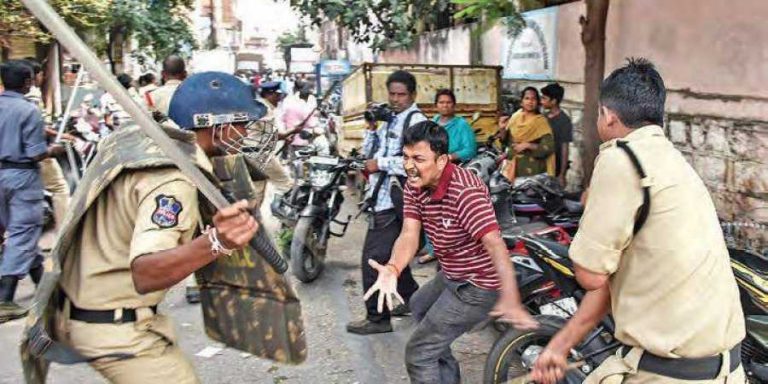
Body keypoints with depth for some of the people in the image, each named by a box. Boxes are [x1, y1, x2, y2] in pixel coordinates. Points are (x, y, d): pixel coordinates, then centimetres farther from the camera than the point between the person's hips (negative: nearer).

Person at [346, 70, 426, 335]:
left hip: (393, 200, -10)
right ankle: (410, 298, 37)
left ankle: (377, 318, 3)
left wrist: (380, 163, -18)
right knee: (393, 255, 21)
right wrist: (371, 129, 5)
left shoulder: (416, 121, -10)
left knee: (374, 259, -7)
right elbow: (368, 152, 21)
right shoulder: (390, 120, 18)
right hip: (381, 197, 10)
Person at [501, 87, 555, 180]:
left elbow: (548, 147, -14)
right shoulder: (515, 117, 7)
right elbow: (506, 141, 12)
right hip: (515, 165, 4)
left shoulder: (541, 121, -6)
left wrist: (528, 145, -21)